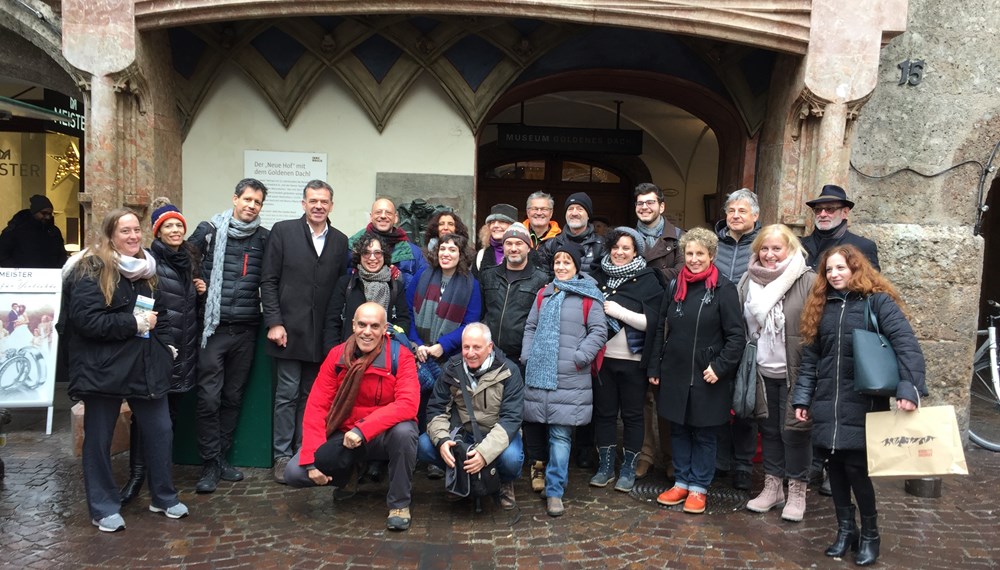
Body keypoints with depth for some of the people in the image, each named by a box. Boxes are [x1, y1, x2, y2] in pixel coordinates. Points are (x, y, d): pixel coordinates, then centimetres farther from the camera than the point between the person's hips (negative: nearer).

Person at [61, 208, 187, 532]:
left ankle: (163, 497, 26)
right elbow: (85, 320, -21)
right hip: (103, 368, -6)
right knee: (99, 439, 6)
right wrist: (134, 323, -19)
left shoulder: (146, 268, 12)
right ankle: (104, 508, 20)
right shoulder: (92, 270, -10)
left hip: (146, 365, 6)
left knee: (160, 431, 9)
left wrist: (166, 344, 9)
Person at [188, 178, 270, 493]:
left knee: (233, 397, 11)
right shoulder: (209, 230, 0)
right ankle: (210, 464, 8)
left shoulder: (264, 238, 6)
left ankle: (221, 457, 23)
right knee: (209, 398, -3)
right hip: (214, 326, -2)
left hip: (246, 329, 3)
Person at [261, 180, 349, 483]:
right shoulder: (283, 231, 1)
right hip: (289, 330, -2)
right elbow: (268, 281, -1)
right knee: (287, 395, 3)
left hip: (322, 335, 3)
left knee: (310, 396, 9)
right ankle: (282, 456, 14)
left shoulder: (340, 241, 9)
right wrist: (274, 322, -8)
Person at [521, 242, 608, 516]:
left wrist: (580, 358, -11)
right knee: (534, 426, 10)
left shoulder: (588, 296, 1)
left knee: (560, 435, -5)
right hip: (537, 375, 5)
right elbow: (530, 327, 17)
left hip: (570, 378, -5)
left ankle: (555, 491, 1)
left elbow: (598, 331, -2)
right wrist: (527, 356, 6)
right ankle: (541, 469, 32)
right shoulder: (544, 294, 16)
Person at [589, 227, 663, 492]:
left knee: (632, 414, 6)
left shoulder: (647, 281, -3)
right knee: (604, 412, 9)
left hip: (633, 360, -3)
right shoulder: (598, 277, 7)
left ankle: (629, 468, 19)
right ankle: (606, 465, 22)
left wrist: (617, 311, -18)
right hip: (603, 358, 3)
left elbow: (652, 321, -11)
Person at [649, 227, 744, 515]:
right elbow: (661, 330, 12)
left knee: (704, 434, 8)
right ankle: (681, 482, 27)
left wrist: (719, 367, -17)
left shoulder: (723, 289, -8)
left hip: (707, 377, -4)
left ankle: (698, 488, 21)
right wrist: (655, 368, 10)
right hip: (675, 374, 4)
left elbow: (736, 336, -9)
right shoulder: (675, 288, 6)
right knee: (679, 430, 13)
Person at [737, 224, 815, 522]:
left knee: (794, 429, 3)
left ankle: (797, 491, 20)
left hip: (795, 371, -5)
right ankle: (772, 486, 29)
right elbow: (740, 326, 11)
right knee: (769, 428, 15)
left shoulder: (807, 281, -10)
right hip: (763, 371, 5)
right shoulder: (749, 281, 5)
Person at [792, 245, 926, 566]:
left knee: (856, 467, -3)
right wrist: (802, 398, 7)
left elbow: (907, 345, -15)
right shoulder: (821, 306, 11)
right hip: (827, 404, 5)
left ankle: (870, 535, 17)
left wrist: (909, 389, -27)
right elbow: (810, 357, 12)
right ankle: (845, 529, 25)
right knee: (834, 466, 9)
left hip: (862, 404, -5)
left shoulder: (878, 301, -4)